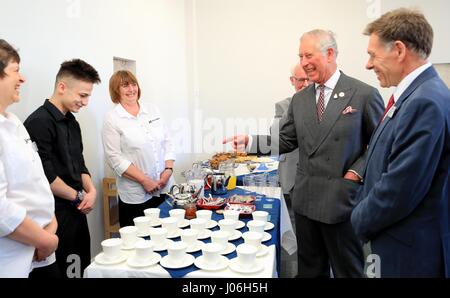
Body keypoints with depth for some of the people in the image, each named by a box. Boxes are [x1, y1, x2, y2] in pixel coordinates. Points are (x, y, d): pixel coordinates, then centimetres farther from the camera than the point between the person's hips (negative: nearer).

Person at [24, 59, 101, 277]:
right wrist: (79, 197, -9)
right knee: (60, 270, 3)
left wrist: (91, 190, -1)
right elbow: (45, 175, -19)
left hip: (77, 210, 8)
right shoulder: (39, 122, -15)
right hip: (56, 214, -8)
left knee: (83, 267, 15)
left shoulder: (71, 122, 11)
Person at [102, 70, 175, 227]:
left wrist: (168, 170, -4)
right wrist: (144, 180, -14)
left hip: (164, 189, 4)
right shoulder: (112, 119, -3)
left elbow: (167, 143, 11)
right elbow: (115, 158, -9)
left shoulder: (153, 110, 10)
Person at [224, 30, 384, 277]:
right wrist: (249, 141, -4)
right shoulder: (299, 99, 8)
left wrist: (357, 172, -13)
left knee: (347, 270, 11)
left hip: (342, 201, -4)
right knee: (309, 269, 19)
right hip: (305, 199, 5)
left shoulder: (365, 94, -7)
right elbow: (286, 141, 8)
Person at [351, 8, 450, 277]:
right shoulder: (416, 95, 7)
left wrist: (361, 221, -10)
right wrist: (366, 216, 7)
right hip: (402, 242, 8)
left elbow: (398, 192, -26)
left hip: (411, 253, -8)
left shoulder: (426, 102, -24)